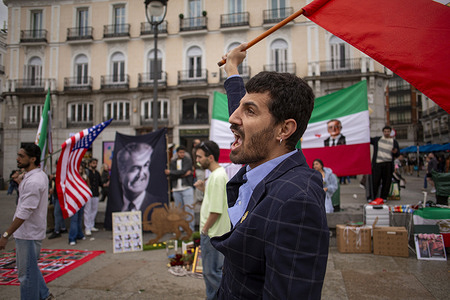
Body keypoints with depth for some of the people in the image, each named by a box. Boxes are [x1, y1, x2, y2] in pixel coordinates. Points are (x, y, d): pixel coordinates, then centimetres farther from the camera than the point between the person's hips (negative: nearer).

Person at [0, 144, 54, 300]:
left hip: (28, 234, -11)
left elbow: (24, 213, -26)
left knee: (26, 273, 3)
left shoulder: (32, 182, -25)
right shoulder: (41, 175, 7)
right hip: (32, 230, 11)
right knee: (30, 268, 24)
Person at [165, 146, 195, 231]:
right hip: (176, 190, 4)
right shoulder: (173, 162, 14)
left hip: (187, 188, -4)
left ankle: (191, 229, -1)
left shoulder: (188, 161, 3)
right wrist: (183, 175, -10)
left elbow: (183, 171, -11)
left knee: (189, 209, -7)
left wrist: (170, 172, 1)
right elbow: (171, 177, 2)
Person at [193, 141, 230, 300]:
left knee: (212, 271, 2)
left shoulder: (217, 177, -22)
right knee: (210, 270, 20)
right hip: (211, 232, 10)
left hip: (213, 233, -10)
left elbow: (216, 210, -24)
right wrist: (204, 189, 6)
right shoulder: (216, 174, 10)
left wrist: (205, 228, -13)